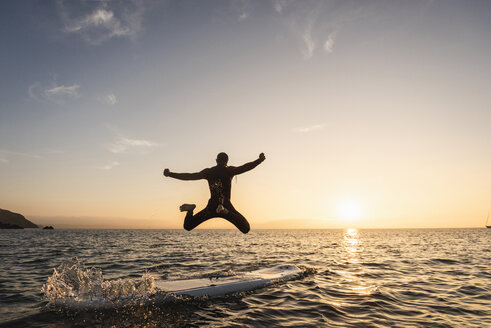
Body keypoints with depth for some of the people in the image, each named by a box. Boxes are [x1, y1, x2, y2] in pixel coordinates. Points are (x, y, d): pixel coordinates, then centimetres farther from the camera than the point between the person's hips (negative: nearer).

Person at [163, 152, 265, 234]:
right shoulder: (229, 170, 1)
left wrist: (170, 174, 20)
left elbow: (189, 176, 11)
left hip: (211, 207, 4)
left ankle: (190, 209, -12)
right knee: (246, 229, -9)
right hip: (225, 205, -4)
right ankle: (225, 211, -29)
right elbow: (244, 168, -13)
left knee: (188, 226, 20)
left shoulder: (208, 171, 10)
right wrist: (259, 160, -17)